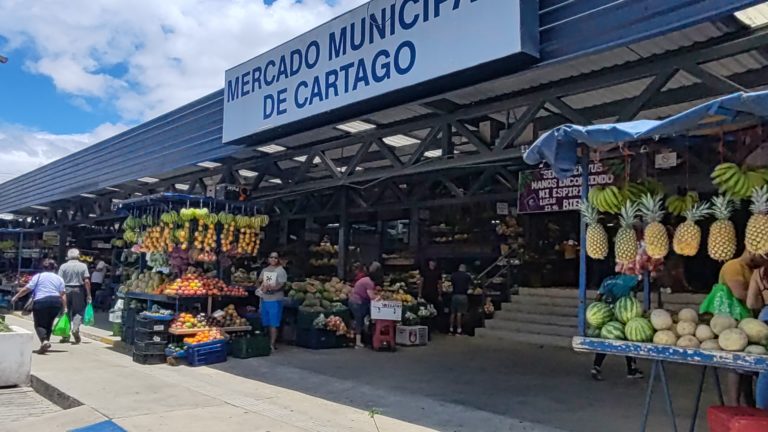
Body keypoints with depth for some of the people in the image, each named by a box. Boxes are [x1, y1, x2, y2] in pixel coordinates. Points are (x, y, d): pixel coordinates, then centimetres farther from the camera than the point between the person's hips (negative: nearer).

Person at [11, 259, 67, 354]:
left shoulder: (38, 276, 8)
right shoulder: (59, 278, 14)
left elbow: (26, 289, 3)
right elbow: (63, 294, 6)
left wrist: (16, 297, 15)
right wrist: (65, 308, 5)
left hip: (41, 302, -3)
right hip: (56, 302, 3)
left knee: (39, 324, 2)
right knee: (48, 324, 19)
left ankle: (44, 341, -21)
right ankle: (46, 341, 13)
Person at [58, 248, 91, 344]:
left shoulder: (63, 266, 1)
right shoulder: (83, 266, -1)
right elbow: (86, 281, -6)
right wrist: (88, 294, -3)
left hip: (66, 290, 1)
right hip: (78, 290, -1)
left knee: (66, 312, 11)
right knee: (78, 311, 7)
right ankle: (76, 328, -17)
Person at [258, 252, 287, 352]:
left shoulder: (281, 271, -4)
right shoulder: (265, 270, 15)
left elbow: (282, 285, -13)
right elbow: (259, 281, 24)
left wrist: (273, 288, -29)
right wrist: (260, 287, 2)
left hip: (275, 300, -6)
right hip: (265, 299, 6)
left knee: (273, 323, -6)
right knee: (266, 322, 11)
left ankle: (272, 344, -3)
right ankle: (269, 341, 21)